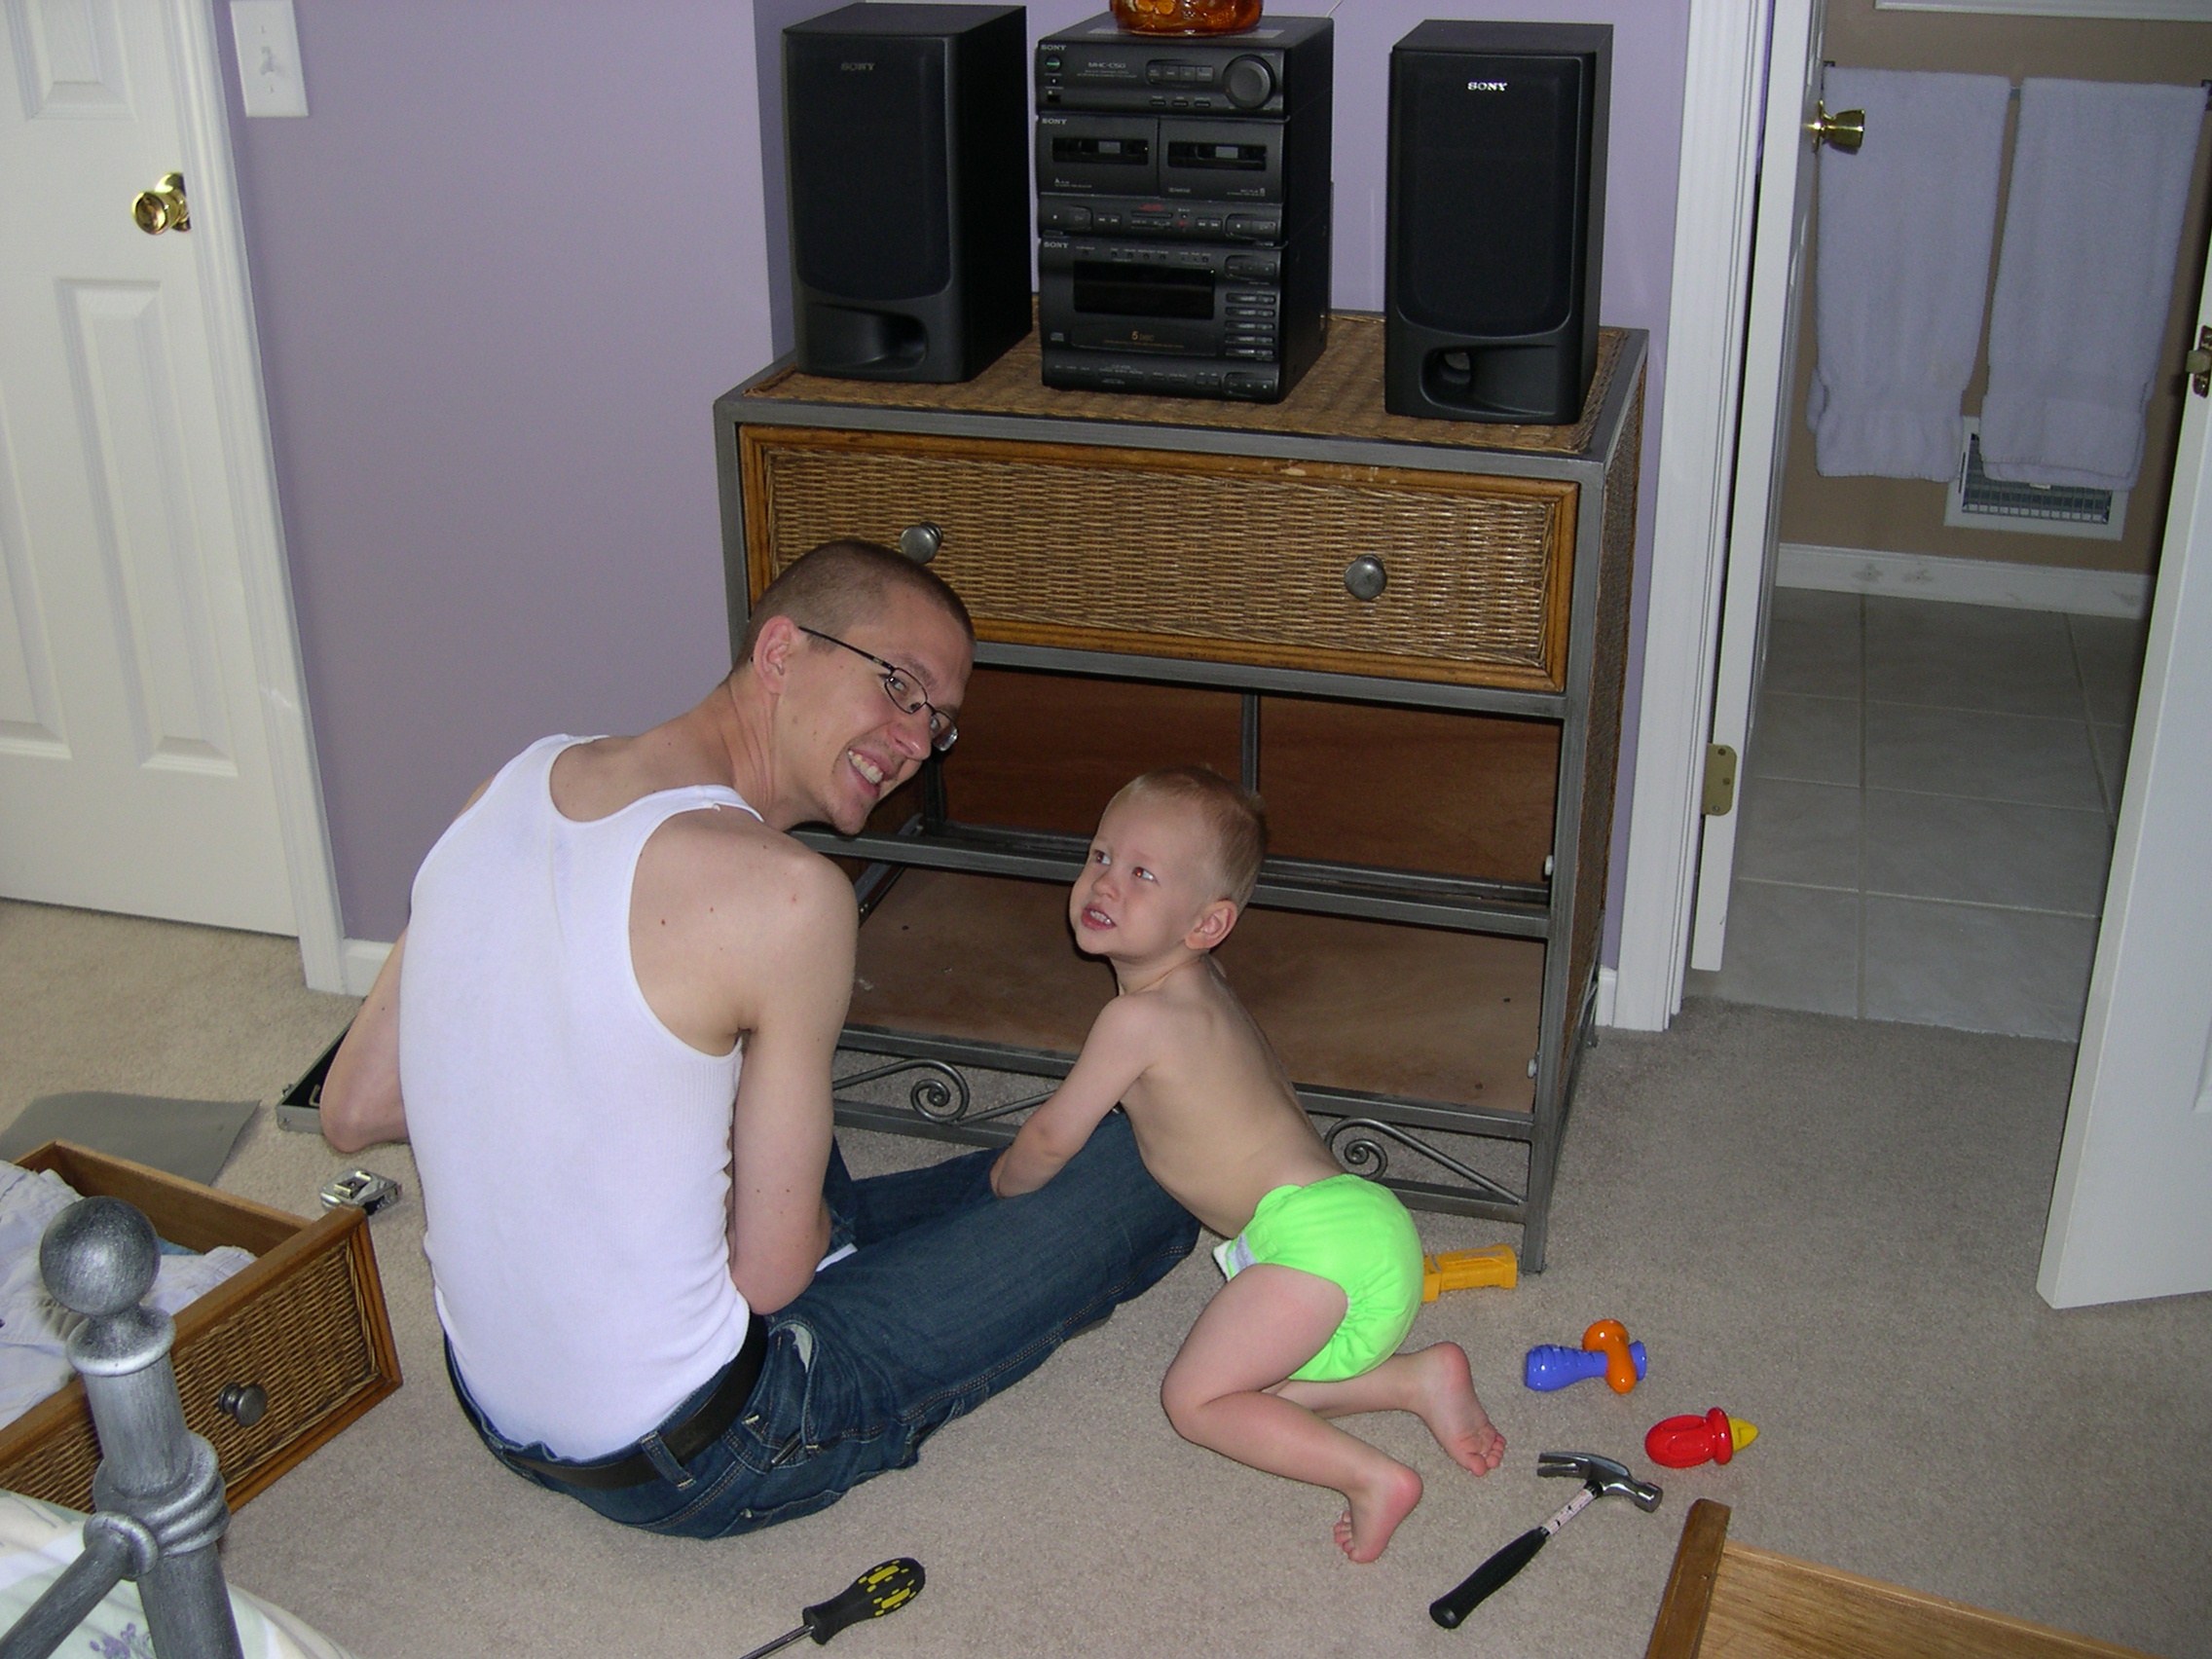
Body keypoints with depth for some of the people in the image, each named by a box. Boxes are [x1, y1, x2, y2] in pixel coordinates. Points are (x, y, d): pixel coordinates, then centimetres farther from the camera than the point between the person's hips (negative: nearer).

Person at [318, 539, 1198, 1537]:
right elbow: (772, 1274, -16)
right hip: (694, 1461, -7)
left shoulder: (518, 781, -2)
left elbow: (353, 1111, 4)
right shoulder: (784, 895, -24)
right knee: (1137, 1169, 1)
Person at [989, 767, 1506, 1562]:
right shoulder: (1201, 984, 15)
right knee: (1244, 1385, 15)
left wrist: (1002, 1183, 22)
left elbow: (1052, 1138, 0)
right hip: (1364, 1217, 9)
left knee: (1195, 1398, -3)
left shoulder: (1136, 1018, -12)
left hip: (1317, 1232, -9)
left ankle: (1372, 1475, -13)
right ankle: (1419, 1377, 8)